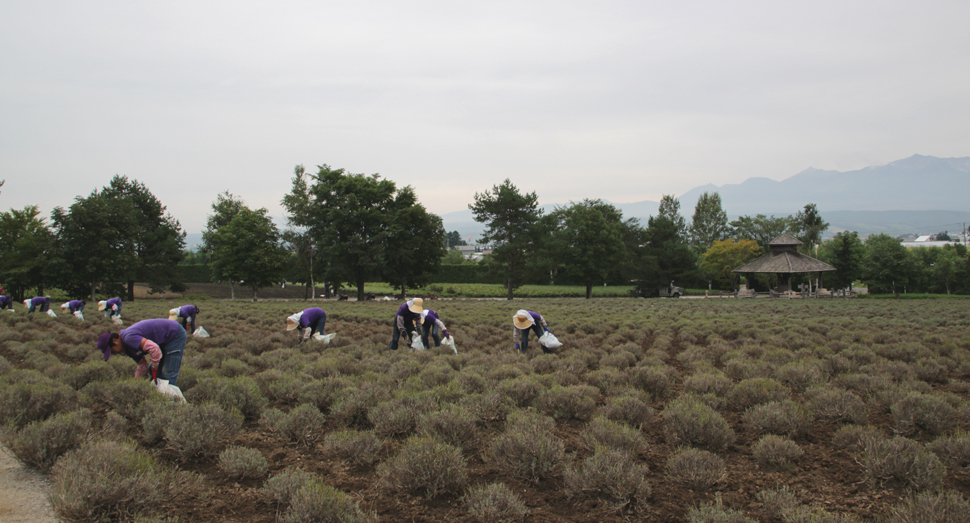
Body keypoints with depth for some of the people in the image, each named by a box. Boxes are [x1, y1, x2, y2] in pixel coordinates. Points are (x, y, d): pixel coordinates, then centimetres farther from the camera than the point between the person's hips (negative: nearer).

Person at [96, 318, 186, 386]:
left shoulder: (129, 338, -26)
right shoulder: (127, 348, 8)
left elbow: (154, 348, -34)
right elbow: (142, 365, 16)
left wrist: (154, 371, -22)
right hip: (165, 340, 11)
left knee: (168, 374, -13)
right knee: (152, 370, 12)